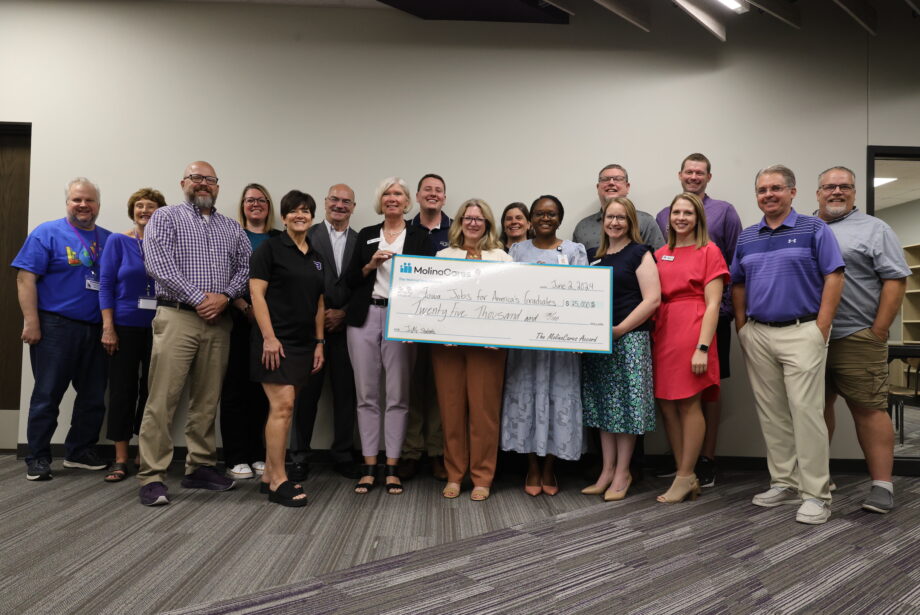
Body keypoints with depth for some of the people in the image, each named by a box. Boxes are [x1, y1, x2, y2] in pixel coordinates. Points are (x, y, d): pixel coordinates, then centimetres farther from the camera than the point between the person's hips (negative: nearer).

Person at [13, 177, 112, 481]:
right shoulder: (47, 233, -2)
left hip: (96, 330, 5)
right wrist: (31, 321, -14)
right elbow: (26, 278, -7)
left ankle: (80, 451, 25)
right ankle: (37, 457, 14)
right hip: (56, 327, -5)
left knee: (94, 396, 10)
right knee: (47, 394, 2)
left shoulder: (108, 239, 12)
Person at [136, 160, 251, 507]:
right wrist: (199, 298, -13)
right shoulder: (165, 218, 5)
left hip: (219, 322, 4)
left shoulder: (232, 228, 18)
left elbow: (246, 267, 8)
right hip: (177, 316, -4)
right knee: (163, 398, -7)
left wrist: (224, 296, -10)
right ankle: (152, 477, -1)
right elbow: (159, 265, -8)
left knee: (207, 400, 9)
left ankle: (200, 468, 19)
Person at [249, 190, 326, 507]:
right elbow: (256, 294, -10)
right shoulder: (270, 248, -3)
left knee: (283, 408, 9)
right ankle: (279, 481, -4)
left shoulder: (316, 258, 15)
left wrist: (319, 343, 12)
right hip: (276, 341, -6)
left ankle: (269, 474, 18)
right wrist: (269, 338, -17)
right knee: (283, 406, -11)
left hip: (303, 344, 7)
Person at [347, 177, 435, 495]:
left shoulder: (419, 236, 7)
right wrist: (370, 265, -8)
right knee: (367, 394, 4)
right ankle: (369, 466, 12)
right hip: (365, 317, 2)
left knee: (397, 395, 0)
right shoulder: (366, 235, 13)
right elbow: (351, 279, 11)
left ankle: (392, 467, 9)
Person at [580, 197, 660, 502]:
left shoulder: (639, 253, -2)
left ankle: (622, 472, 12)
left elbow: (652, 299, -11)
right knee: (603, 406, 9)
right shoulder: (596, 257, 14)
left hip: (629, 339, -6)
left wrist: (619, 329, -16)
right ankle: (607, 470, 20)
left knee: (625, 405, 0)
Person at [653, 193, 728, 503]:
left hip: (691, 333, -5)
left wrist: (702, 347, -13)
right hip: (662, 334, 6)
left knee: (688, 404, -2)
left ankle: (685, 477, 11)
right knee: (666, 405, 7)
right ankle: (685, 476, 19)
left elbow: (713, 304, -5)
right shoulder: (660, 255, 15)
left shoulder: (709, 251, 1)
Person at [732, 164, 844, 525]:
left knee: (806, 412, -7)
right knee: (771, 414, 9)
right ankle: (784, 483, 20)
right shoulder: (746, 238, 13)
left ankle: (816, 493, 2)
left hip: (801, 333, -5)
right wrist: (742, 329, 7)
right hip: (757, 336, 5)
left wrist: (821, 329, -11)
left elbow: (834, 278, -5)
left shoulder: (814, 230, 0)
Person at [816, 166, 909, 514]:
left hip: (856, 338, -4)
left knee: (869, 409, -1)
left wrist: (878, 331, -10)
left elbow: (896, 280, -4)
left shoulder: (874, 230, 3)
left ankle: (882, 485, 6)